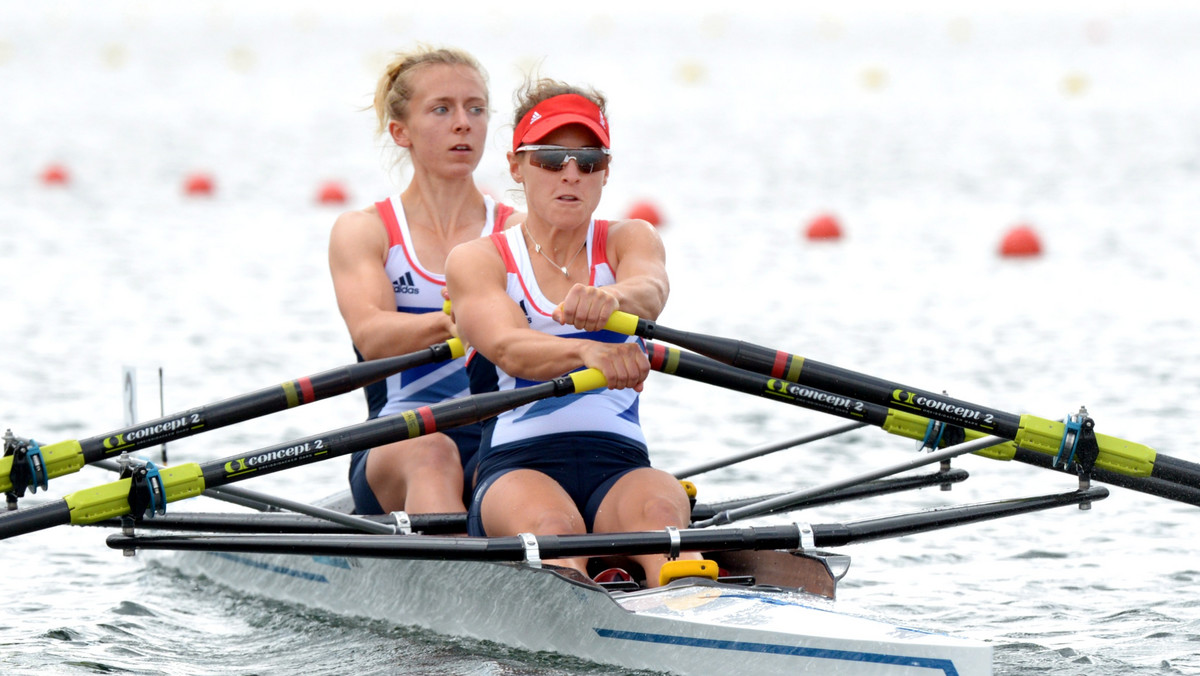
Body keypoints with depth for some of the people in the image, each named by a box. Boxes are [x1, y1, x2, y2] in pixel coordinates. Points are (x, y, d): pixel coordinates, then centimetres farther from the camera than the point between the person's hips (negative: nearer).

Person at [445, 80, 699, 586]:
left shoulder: (628, 241, 16)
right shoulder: (476, 260, 9)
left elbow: (651, 290, -11)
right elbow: (509, 348, -14)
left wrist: (609, 300, -39)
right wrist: (588, 354, -38)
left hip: (620, 465, 1)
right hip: (516, 469, -1)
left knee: (658, 508, -34)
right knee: (551, 525, -36)